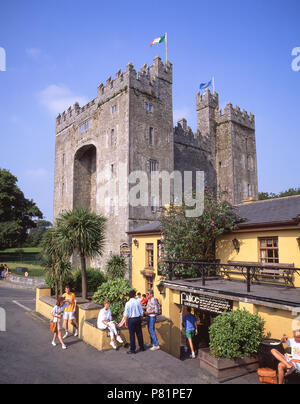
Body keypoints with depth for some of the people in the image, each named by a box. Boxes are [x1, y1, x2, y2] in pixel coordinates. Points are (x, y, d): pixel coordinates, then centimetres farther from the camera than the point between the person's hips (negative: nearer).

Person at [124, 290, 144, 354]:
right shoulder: (138, 302, -4)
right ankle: (141, 347, 26)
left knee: (132, 334, 4)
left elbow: (126, 314, -7)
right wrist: (140, 320, 15)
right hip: (138, 318, 3)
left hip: (131, 319, -3)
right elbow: (141, 312, 3)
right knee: (139, 333, 14)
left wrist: (126, 322, 4)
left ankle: (132, 349, 11)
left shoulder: (128, 303, -11)